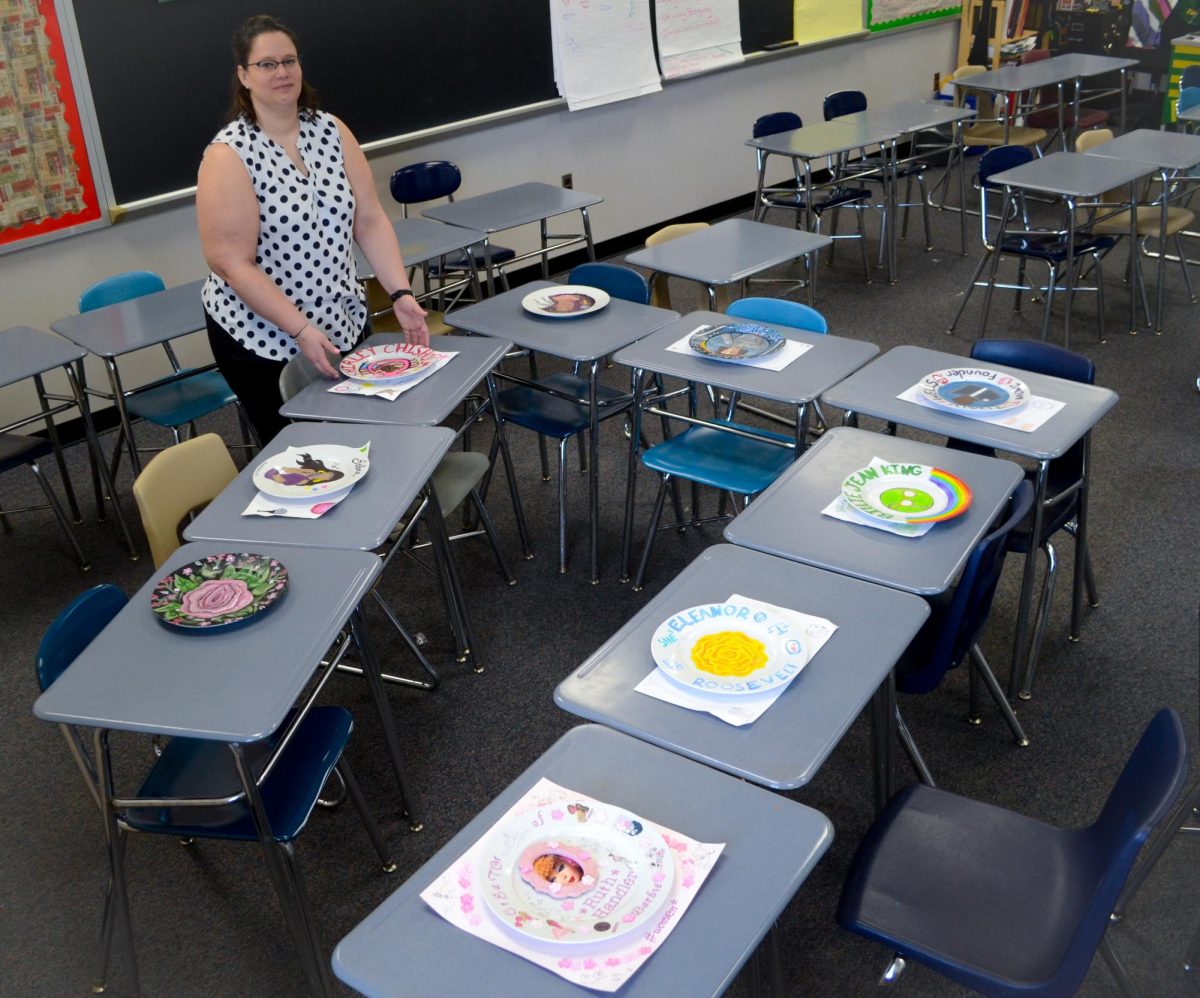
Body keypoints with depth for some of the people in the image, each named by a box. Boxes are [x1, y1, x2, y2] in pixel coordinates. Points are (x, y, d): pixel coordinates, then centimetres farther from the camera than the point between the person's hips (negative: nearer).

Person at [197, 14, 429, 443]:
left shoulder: (331, 130, 2)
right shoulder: (228, 155, -13)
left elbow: (370, 220, 1)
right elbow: (233, 264, -17)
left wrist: (401, 295, -11)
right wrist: (302, 330, -23)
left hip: (344, 325, 5)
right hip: (262, 339, -4)